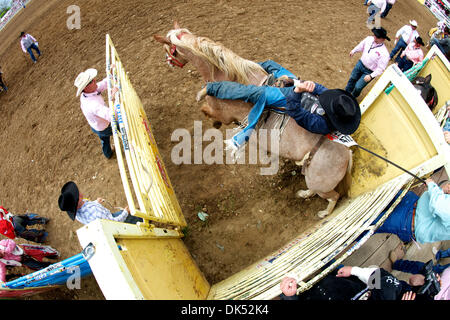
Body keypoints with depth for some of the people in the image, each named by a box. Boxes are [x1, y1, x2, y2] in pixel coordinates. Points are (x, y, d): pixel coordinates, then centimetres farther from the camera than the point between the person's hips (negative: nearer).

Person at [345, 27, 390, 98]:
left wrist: (371, 76, -31)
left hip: (369, 72, -6)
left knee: (358, 87, -2)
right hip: (360, 63, 6)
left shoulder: (384, 53, -30)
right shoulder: (369, 39, -13)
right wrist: (353, 51, 21)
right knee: (352, 79, 21)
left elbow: (381, 68, -25)